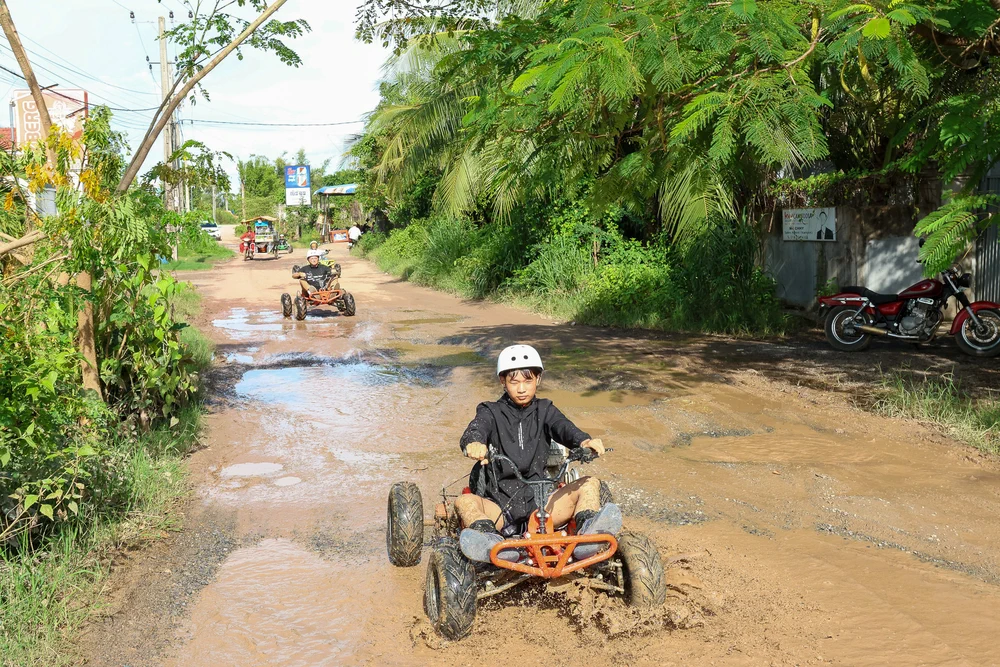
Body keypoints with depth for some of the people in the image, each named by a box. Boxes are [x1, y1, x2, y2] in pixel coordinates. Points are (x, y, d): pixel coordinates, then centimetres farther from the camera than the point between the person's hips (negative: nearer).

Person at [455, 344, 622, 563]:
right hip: (499, 503, -2)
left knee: (590, 484, -16)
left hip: (538, 501, 2)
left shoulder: (544, 410, 16)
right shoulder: (491, 412, 10)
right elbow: (477, 428, -14)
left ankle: (587, 535, -43)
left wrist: (585, 441, -31)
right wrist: (474, 443, -41)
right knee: (465, 502, -31)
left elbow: (563, 427, -6)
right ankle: (490, 542, -62)